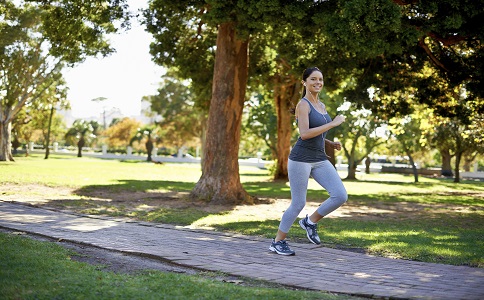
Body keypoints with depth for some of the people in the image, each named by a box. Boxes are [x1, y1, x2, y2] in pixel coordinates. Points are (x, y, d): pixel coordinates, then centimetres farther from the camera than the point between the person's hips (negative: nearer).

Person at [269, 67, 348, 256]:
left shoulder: (321, 106, 15)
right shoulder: (303, 105, -9)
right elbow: (304, 134, -21)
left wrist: (331, 143, 8)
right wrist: (333, 123, -19)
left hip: (320, 160, 7)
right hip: (301, 159, -7)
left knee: (341, 196, -7)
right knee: (298, 204, -1)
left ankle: (310, 222, 14)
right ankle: (277, 242, 17)